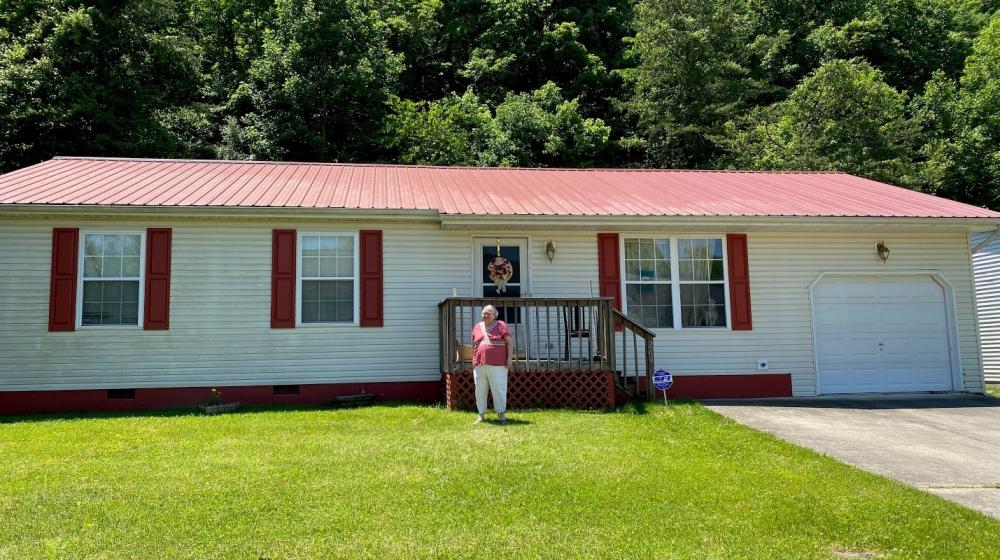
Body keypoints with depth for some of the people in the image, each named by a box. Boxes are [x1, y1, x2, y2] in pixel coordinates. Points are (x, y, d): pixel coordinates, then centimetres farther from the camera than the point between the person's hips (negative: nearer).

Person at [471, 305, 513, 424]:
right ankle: (481, 414, 16)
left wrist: (509, 357, -7)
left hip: (497, 365, -4)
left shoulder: (501, 325, 4)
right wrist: (474, 360, 14)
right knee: (480, 391, 7)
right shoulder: (477, 327, 16)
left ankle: (501, 413, 10)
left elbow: (509, 342, 1)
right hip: (479, 365, 4)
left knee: (499, 389, -1)